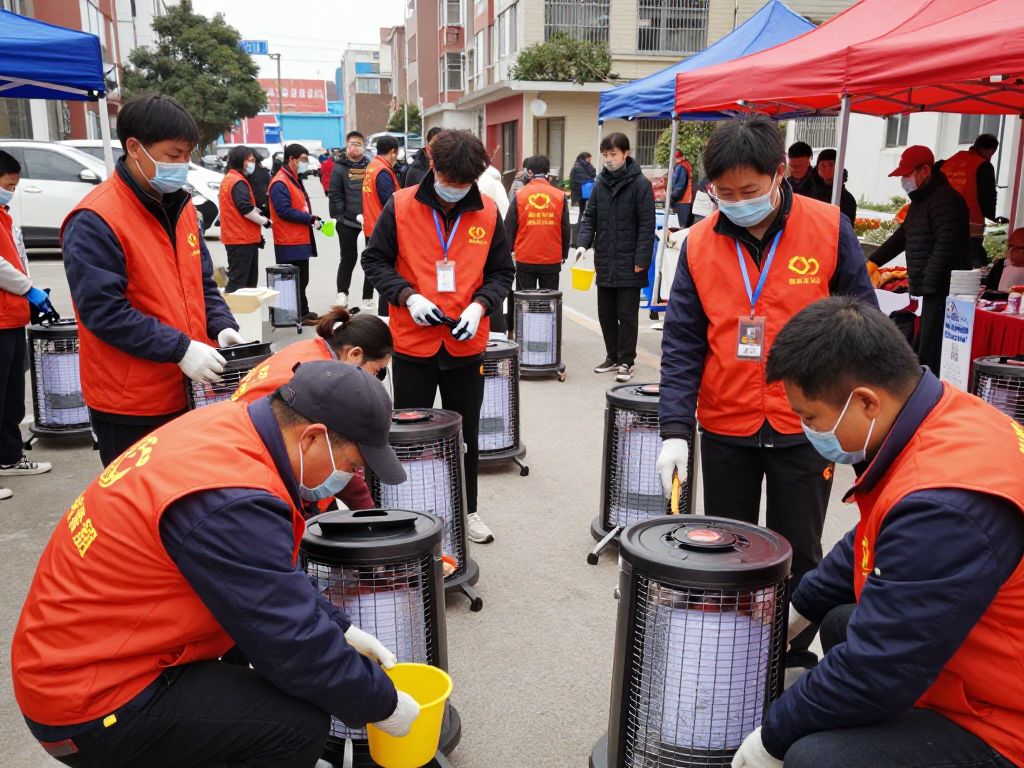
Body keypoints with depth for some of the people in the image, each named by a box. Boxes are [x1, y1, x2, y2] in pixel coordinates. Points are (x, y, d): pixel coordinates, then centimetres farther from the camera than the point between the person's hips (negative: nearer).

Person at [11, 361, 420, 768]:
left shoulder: (227, 426, -4)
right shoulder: (231, 503, -30)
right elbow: (295, 644, -21)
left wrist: (340, 628, 9)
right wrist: (382, 703, -7)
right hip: (91, 706, -9)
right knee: (301, 723, -19)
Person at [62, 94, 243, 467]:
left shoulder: (181, 206, 9)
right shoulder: (94, 221, -15)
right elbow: (103, 310, -20)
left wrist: (222, 326, -3)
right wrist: (180, 349, -24)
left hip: (189, 392, 7)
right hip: (130, 407, -7)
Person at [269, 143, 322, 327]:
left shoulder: (295, 179, 18)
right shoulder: (280, 183, -14)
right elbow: (284, 211, -22)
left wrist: (312, 219, 6)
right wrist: (310, 218, -19)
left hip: (301, 239, 10)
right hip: (290, 242, -10)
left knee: (301, 279, 15)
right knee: (297, 280, -6)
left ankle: (302, 312, 23)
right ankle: (301, 314, 0)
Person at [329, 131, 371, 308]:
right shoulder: (340, 168, 0)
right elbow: (335, 196, -4)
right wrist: (356, 216, -10)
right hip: (347, 222, -2)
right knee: (349, 258, 3)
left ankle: (368, 297, 15)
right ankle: (342, 293, 14)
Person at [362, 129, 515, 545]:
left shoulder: (488, 213, -1)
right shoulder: (400, 206, -6)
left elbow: (502, 271, 6)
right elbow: (374, 260, 0)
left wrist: (480, 305, -12)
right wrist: (407, 296, -15)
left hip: (467, 343, 2)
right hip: (412, 342, -1)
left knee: (465, 433, 14)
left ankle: (467, 510, 30)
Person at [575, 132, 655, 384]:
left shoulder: (640, 184, -8)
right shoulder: (600, 182, 8)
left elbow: (647, 225, -10)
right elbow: (590, 216, 10)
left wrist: (641, 259, -14)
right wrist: (583, 243, -7)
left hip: (628, 264, -5)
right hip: (604, 262, 6)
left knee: (627, 314, 2)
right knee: (606, 313, 12)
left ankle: (626, 361, 12)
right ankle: (612, 357, 26)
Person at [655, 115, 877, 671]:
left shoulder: (829, 229, -8)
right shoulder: (700, 243, -4)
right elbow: (683, 342, -5)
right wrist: (676, 429, -14)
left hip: (805, 428, -1)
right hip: (724, 428, 2)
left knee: (798, 556, 12)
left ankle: (795, 659, 32)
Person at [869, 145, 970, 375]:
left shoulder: (946, 200, -13)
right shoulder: (920, 200, 20)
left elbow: (946, 246, -21)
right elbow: (902, 236, 30)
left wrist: (926, 285, -22)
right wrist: (873, 261, 24)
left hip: (943, 289, -11)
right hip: (932, 289, 11)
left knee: (931, 352, -12)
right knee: (922, 348, 15)